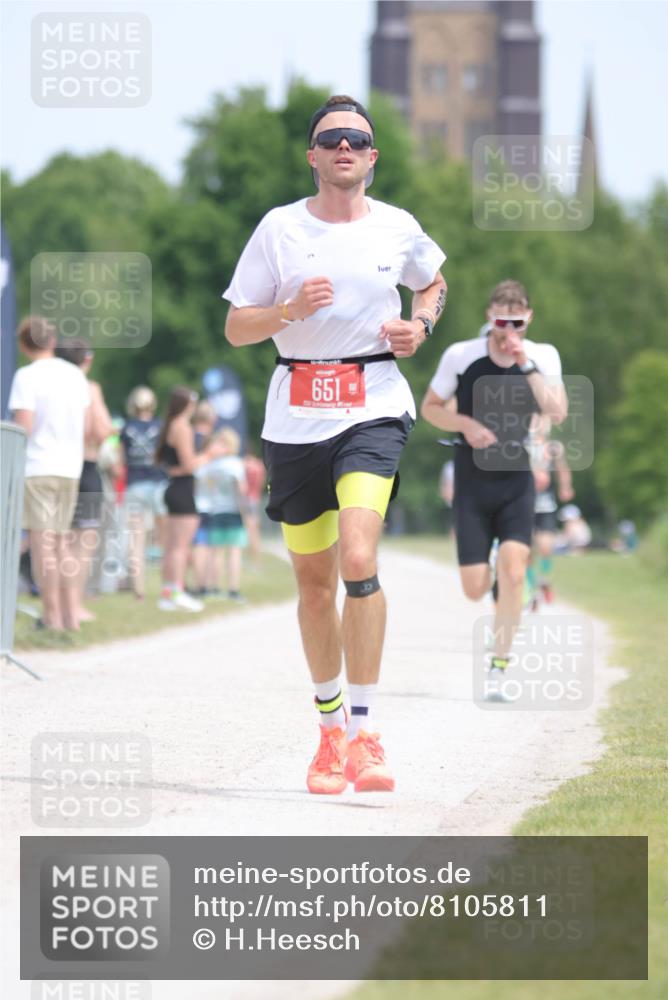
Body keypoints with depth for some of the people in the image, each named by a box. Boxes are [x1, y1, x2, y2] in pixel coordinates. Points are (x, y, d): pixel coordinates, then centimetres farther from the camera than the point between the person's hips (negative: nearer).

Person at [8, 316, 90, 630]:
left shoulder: (27, 377, -10)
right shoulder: (76, 375, 10)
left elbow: (23, 427, -15)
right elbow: (84, 425, 12)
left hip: (36, 466, -6)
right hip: (70, 468, 6)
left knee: (42, 541, -4)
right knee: (60, 541, 15)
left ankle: (53, 617, -7)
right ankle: (70, 615, 13)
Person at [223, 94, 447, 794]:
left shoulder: (398, 230, 5)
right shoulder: (279, 228, 2)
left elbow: (433, 284, 27)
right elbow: (236, 328, 4)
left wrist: (420, 325, 5)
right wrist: (291, 309, -15)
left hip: (373, 407, -1)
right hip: (295, 414, 2)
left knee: (358, 561, -22)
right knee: (314, 584, 9)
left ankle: (362, 734, -18)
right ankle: (329, 728, 29)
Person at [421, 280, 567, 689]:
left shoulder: (544, 357, -5)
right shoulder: (461, 356, -8)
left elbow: (558, 413, -18)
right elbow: (430, 407, 3)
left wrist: (526, 365, -25)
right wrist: (465, 424, -15)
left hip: (516, 480, 0)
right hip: (473, 481, 0)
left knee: (513, 572, -18)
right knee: (475, 588, -2)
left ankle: (498, 669, -3)